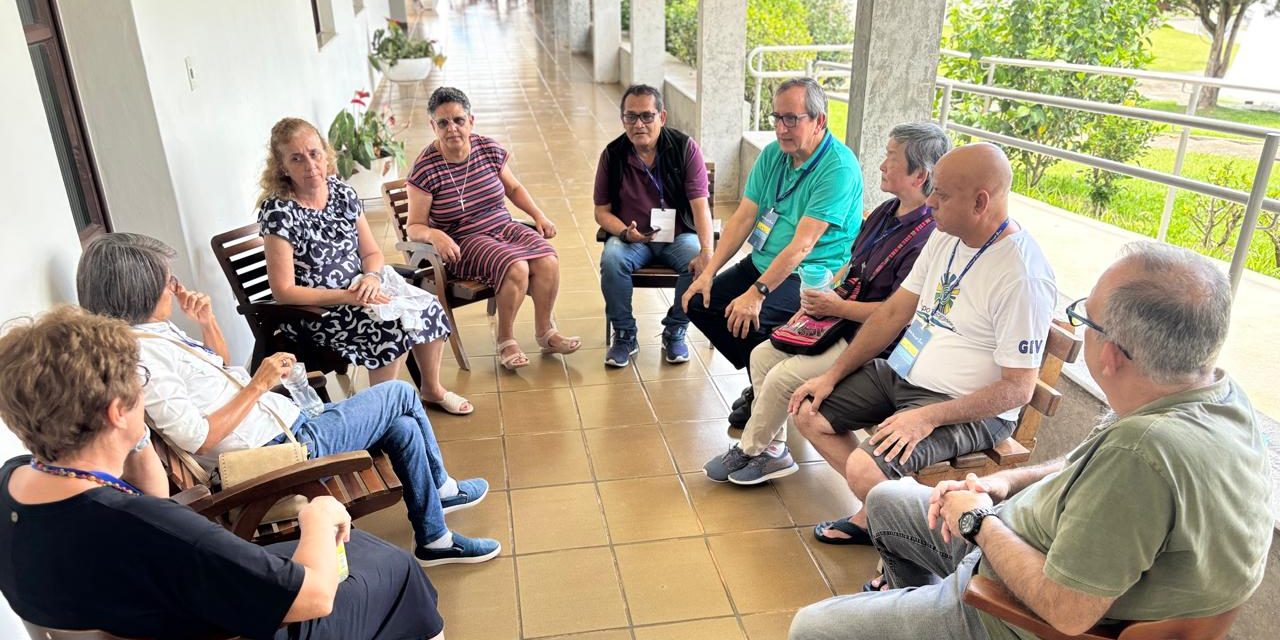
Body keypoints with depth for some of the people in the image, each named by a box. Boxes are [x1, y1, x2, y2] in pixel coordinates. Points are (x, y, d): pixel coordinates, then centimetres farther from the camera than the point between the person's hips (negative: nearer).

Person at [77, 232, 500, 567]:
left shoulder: (156, 331, 8)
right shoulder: (142, 357, -23)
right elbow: (199, 441, -25)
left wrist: (207, 322, 3)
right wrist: (258, 386, -21)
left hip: (285, 421, 10)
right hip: (279, 449, -10)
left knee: (403, 429, 10)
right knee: (402, 394, -2)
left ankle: (434, 540, 25)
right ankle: (442, 488, 20)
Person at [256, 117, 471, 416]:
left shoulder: (343, 193, 1)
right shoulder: (278, 210, -17)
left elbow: (372, 252, 8)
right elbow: (284, 292, -18)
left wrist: (372, 277, -16)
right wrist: (346, 296, -24)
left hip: (357, 289, 6)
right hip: (311, 312, -6)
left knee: (429, 307, -11)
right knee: (392, 328, -28)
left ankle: (432, 389, 12)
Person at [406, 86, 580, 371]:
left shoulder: (490, 150, 1)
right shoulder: (425, 169, -12)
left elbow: (513, 188, 17)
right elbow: (414, 228, -9)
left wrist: (539, 215, 3)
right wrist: (434, 235, -32)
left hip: (504, 228, 5)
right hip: (462, 243, -5)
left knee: (548, 261, -22)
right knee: (517, 268, -31)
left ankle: (545, 332, 0)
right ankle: (506, 341, -7)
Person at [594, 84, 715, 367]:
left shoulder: (685, 147, -8)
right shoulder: (613, 155, -2)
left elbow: (700, 205, -15)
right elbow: (602, 211, 2)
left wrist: (707, 251, -30)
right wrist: (625, 232, -20)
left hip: (678, 235, -1)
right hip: (631, 236, 1)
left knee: (699, 265, -31)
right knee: (611, 260, -31)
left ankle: (674, 332, -4)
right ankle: (624, 334, -9)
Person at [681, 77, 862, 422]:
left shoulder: (839, 168, -19)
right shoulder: (772, 154, 6)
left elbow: (802, 245, -25)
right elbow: (743, 218, 3)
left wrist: (757, 293, -29)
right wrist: (708, 273, -5)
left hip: (809, 277, -8)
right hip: (762, 263, 9)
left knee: (747, 319, -29)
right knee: (698, 301, -3)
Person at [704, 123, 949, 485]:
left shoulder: (927, 235, -23)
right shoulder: (886, 213, 8)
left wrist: (838, 307, -18)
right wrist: (818, 302, 5)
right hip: (840, 320, 10)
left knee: (784, 376, -17)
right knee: (763, 354, 4)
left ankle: (749, 451, 9)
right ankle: (773, 450, 12)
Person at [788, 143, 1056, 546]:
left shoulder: (1022, 276, -23)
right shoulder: (946, 237, 3)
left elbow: (1018, 388, -21)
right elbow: (894, 311, 9)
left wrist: (928, 417, -27)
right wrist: (832, 375, 5)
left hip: (967, 409, -9)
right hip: (900, 372, 9)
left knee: (864, 470, -28)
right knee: (808, 412, 5)